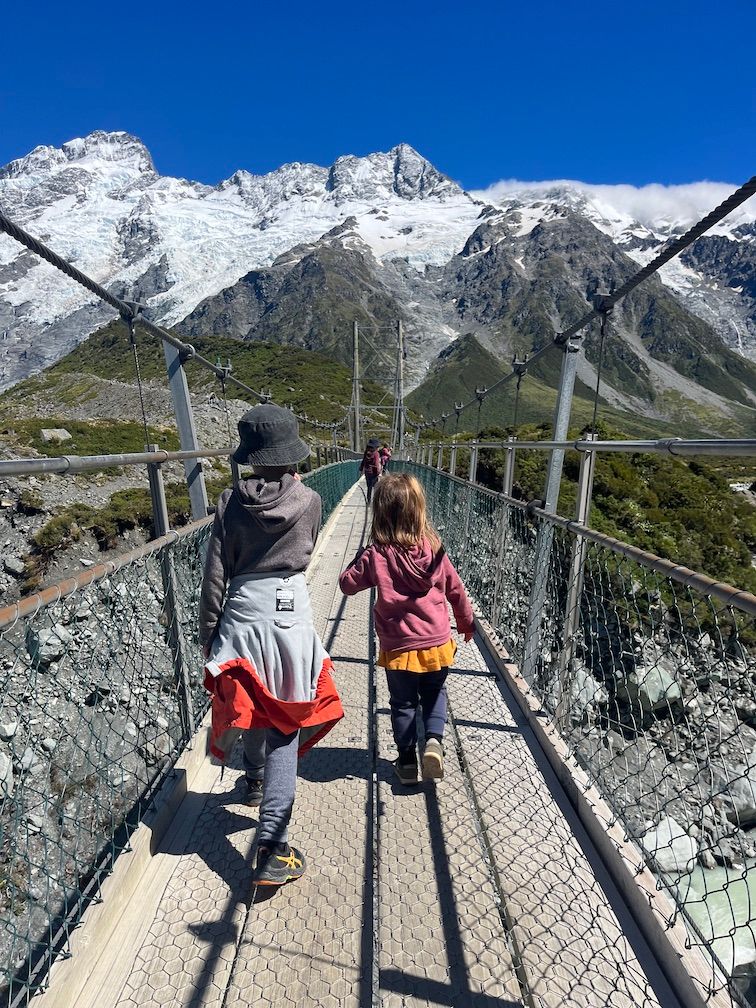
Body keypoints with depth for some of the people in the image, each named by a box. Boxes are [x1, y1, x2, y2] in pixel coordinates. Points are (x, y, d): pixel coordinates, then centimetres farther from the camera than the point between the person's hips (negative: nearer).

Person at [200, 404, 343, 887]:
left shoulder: (231, 502, -7)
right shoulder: (309, 501, -8)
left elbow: (215, 575, -5)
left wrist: (208, 631, 8)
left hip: (242, 615, 3)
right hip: (291, 615, -2)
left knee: (254, 707, 27)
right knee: (284, 726, 10)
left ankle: (256, 781, 55)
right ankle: (272, 848, 14)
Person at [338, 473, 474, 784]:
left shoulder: (376, 555, -18)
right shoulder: (434, 549, -10)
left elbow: (347, 584, -6)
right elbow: (455, 589, 2)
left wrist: (360, 558, 8)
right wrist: (466, 621, 18)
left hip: (399, 648, -2)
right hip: (437, 642, 2)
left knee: (404, 703, 20)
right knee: (435, 694, 26)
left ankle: (407, 760, 30)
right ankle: (434, 740, 10)